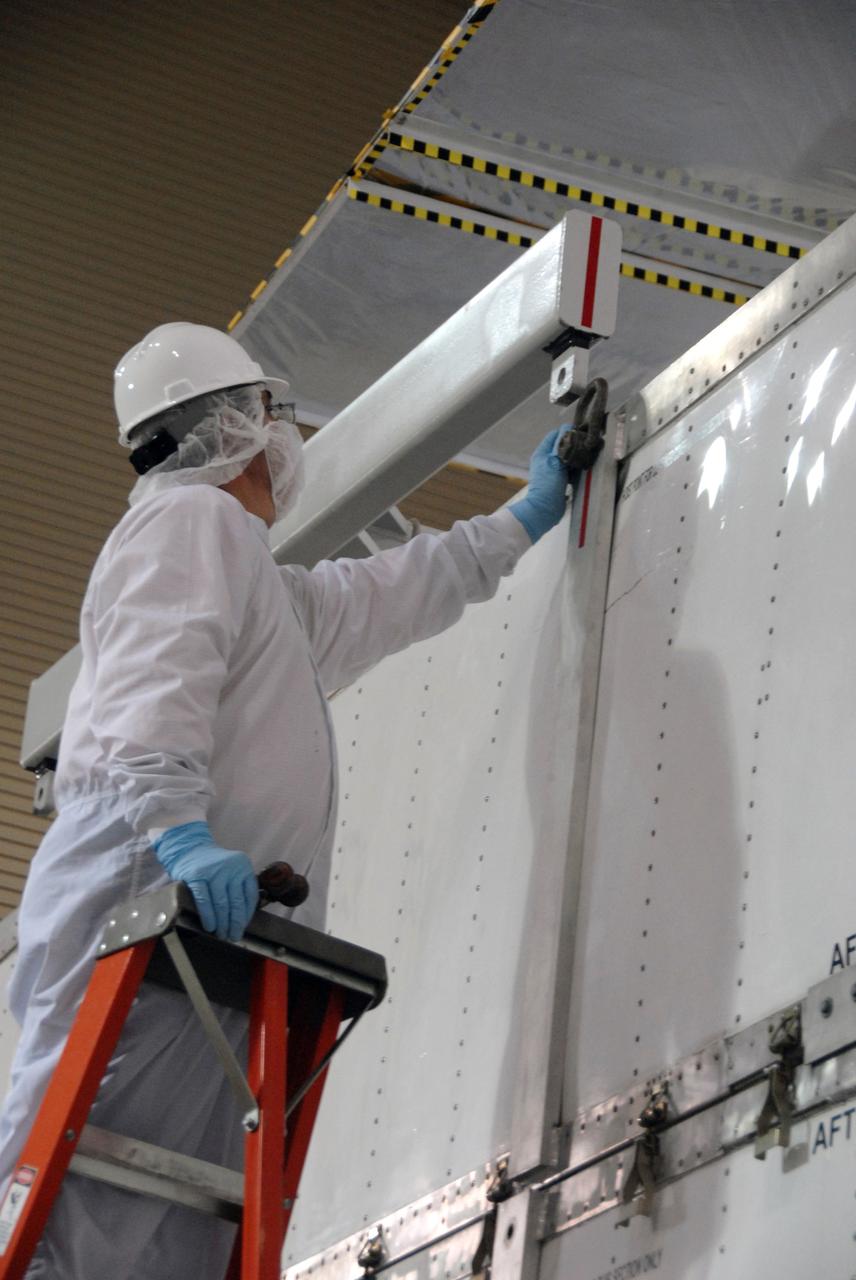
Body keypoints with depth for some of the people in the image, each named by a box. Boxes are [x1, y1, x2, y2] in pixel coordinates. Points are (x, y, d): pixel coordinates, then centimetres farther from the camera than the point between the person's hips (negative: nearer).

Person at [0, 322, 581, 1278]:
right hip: (150, 886, -10)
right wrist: (179, 827, -28)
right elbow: (154, 682, -12)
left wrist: (526, 519, 59)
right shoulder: (192, 518, 5)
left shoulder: (271, 591, 37)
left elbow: (398, 591, 51)